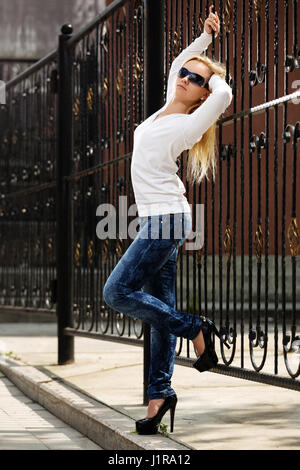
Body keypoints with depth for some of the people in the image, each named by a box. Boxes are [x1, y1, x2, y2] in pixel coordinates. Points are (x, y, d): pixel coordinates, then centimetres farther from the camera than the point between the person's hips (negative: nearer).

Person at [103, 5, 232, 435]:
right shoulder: (169, 109, 11)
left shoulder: (187, 126, -13)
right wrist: (205, 37, 20)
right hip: (159, 220, 9)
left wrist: (213, 76, -11)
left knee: (118, 292, -12)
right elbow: (176, 64, 29)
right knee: (161, 306, 6)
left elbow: (224, 95, -31)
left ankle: (196, 329, -4)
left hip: (166, 220, -9)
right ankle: (160, 393, 6)